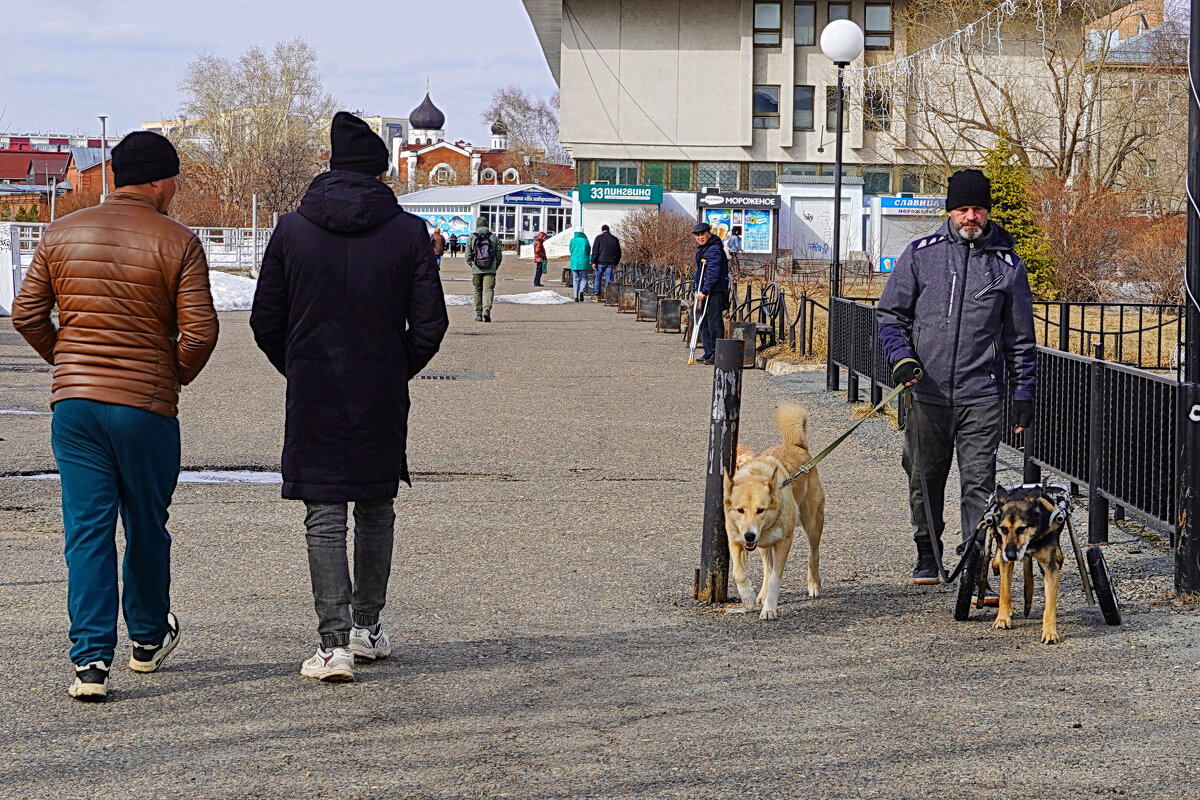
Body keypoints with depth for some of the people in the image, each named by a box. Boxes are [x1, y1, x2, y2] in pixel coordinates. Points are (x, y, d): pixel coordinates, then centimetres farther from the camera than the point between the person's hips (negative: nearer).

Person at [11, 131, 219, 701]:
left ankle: (90, 659, -5)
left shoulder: (61, 235, 5)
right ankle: (149, 638, 32)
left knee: (87, 531, 3)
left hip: (73, 400, 3)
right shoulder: (177, 243, -6)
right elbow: (200, 331, -11)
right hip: (146, 407, -3)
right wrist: (177, 375, 7)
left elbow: (26, 314, 6)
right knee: (146, 527, 15)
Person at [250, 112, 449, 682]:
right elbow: (430, 323, -4)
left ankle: (335, 642, -8)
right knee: (377, 511, 17)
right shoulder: (409, 232, -4)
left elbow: (265, 323, 2)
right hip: (383, 400, 1)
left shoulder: (291, 230, -2)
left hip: (314, 399, -1)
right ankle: (367, 625, 25)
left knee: (324, 517, 0)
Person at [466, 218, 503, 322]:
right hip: (490, 270, -1)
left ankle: (478, 314, 13)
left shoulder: (471, 238, 3)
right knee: (489, 290, -4)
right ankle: (487, 310, -26)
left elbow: (468, 256, 3)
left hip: (476, 270, 1)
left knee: (478, 291, 11)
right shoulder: (494, 238, 5)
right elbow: (499, 256, 6)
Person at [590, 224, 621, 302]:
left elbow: (595, 251, -7)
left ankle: (597, 297, 8)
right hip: (610, 263, 2)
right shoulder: (614, 239, 9)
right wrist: (616, 263, 21)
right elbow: (618, 252, 14)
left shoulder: (599, 238, -1)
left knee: (598, 279, 8)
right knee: (608, 280, 2)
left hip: (600, 262, -2)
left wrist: (594, 262, -6)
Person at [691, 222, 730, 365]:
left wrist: (704, 291, -24)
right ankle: (709, 353, 21)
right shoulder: (702, 249, 18)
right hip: (704, 291, 11)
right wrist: (700, 291, 22)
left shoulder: (714, 250, -15)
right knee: (705, 323, 14)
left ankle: (717, 354, -7)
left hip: (715, 292, -11)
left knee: (714, 322, -9)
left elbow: (713, 273, -22)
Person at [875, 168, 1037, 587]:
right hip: (927, 392, 1)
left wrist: (1024, 392, 7)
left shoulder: (1007, 264, 6)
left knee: (979, 484, -8)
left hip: (981, 396, -1)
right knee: (925, 480, 12)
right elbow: (890, 313, 10)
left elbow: (1020, 337, 12)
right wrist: (900, 356, -7)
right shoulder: (921, 254, 5)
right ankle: (927, 555, 32)